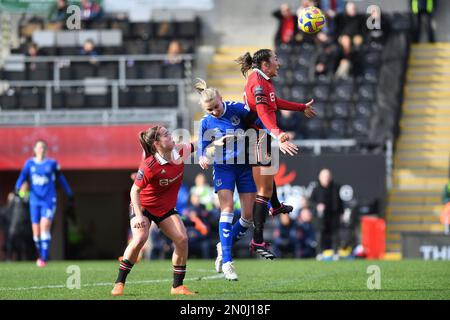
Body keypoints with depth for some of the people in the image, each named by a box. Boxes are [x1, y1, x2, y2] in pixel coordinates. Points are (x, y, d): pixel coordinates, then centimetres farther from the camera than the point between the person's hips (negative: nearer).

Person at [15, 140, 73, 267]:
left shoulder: (52, 163, 3)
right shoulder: (30, 163, 6)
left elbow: (61, 179, 13)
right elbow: (22, 176, -5)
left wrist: (69, 193, 19)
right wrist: (17, 188, -23)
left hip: (49, 200, -2)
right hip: (35, 200, 2)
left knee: (45, 227, -17)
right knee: (36, 232, 3)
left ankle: (44, 258, -18)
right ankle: (41, 255, 26)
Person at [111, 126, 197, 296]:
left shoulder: (179, 152, -12)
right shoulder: (149, 166, -29)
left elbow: (196, 145, 9)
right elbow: (135, 190, -21)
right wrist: (139, 215, -29)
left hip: (166, 208, 6)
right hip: (143, 206, -6)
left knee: (182, 239, -12)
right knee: (140, 238, -27)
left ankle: (177, 286, 0)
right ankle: (119, 284, -14)